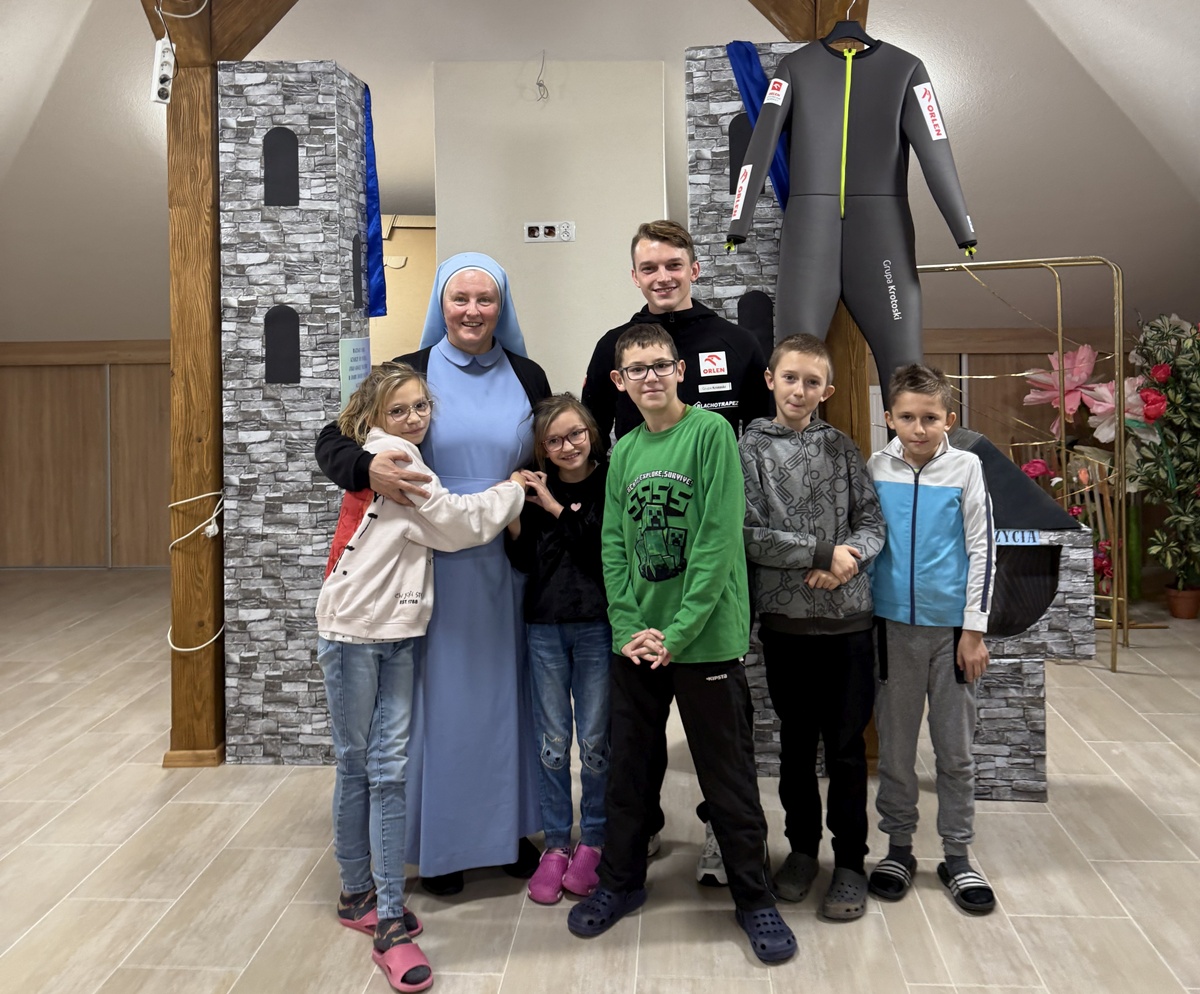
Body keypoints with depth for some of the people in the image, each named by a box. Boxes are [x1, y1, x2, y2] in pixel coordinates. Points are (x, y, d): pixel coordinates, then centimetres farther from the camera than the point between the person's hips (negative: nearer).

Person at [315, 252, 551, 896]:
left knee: (507, 692, 10)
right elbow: (332, 441, -2)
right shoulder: (409, 373, 1)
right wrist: (368, 467, -24)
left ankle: (512, 828, 27)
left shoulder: (527, 378, 8)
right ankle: (441, 842, 20)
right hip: (435, 566, -2)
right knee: (441, 697, 3)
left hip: (510, 562, 2)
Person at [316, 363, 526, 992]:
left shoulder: (400, 458, 19)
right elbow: (455, 523, -9)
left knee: (389, 770, 4)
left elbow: (441, 530, 12)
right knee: (356, 765, 7)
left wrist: (508, 505, 3)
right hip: (352, 631, -7)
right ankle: (358, 893, 24)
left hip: (397, 634, 7)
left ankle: (387, 917, 10)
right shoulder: (388, 451, -8)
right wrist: (513, 492, 4)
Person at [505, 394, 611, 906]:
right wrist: (512, 517, -14)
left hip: (597, 626, -2)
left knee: (594, 740, 7)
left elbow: (607, 548, -15)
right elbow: (524, 562, 1)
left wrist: (555, 507, -13)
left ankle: (592, 841, 23)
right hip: (544, 627, 3)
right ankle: (555, 843, 22)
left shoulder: (609, 484, -3)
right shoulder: (534, 488, 5)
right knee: (552, 741, 9)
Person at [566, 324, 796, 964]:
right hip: (635, 641, 5)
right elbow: (614, 548, 7)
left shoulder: (710, 433, -9)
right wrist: (628, 628, -5)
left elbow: (718, 540, -15)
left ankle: (754, 899, 25)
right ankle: (621, 882, 35)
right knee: (626, 767, 16)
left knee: (727, 779, 6)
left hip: (706, 640, -5)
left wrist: (678, 632, -16)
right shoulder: (623, 452, 9)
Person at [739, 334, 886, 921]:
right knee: (796, 742, 14)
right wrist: (823, 552, -14)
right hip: (784, 619, -1)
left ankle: (850, 862, 22)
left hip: (847, 619, 1)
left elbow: (872, 522, 3)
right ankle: (802, 846, 31)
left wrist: (849, 558, -16)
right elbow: (748, 535, -9)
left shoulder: (842, 449, 5)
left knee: (846, 746, 7)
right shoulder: (751, 448, -1)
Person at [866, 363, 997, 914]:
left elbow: (982, 549, -2)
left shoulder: (966, 468, -3)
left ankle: (957, 854, 24)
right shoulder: (875, 469, 0)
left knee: (956, 748, 9)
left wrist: (974, 629, -5)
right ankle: (898, 846, 26)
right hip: (892, 624, 1)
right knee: (895, 744, 10)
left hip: (951, 626, -1)